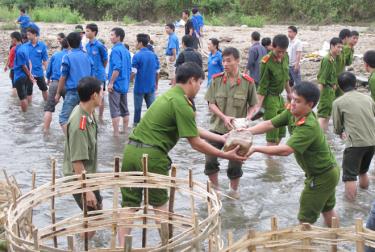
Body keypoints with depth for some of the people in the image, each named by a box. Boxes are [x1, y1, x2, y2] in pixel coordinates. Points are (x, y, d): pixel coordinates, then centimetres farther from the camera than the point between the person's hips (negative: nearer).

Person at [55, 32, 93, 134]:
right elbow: (91, 75, 13)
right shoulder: (86, 56, 8)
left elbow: (63, 77, -5)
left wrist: (58, 93, 3)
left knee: (63, 118, -4)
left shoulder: (67, 57, -6)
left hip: (73, 91, -6)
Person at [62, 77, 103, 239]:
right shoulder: (79, 124, -32)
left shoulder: (88, 112, -3)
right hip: (79, 177, -10)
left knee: (98, 208, 23)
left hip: (88, 173, 10)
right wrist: (87, 190, -26)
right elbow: (77, 161, -29)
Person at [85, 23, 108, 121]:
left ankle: (100, 117, 13)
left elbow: (105, 59, -5)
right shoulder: (87, 45, 5)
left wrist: (100, 70, 6)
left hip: (99, 75, -6)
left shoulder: (99, 45, -15)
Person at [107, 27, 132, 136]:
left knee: (115, 111, -5)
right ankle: (125, 131, 21)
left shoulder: (116, 50, -14)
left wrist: (111, 82, -19)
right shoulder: (126, 50, 12)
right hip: (125, 85, 8)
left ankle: (116, 134, -5)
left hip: (116, 85, -8)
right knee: (124, 110, 14)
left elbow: (117, 68, -23)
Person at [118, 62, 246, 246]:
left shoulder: (171, 95, 18)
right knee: (159, 203, 13)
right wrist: (225, 155, -1)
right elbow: (195, 143, -9)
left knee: (129, 204, 9)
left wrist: (222, 138, 24)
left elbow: (193, 129, 22)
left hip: (131, 149, 7)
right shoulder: (181, 104, -12)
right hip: (151, 155, -7)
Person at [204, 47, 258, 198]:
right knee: (210, 160, -2)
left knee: (236, 163, 8)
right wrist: (224, 117, -17)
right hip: (217, 128, 1)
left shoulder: (248, 82, -6)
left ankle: (234, 190, 33)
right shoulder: (216, 80, -3)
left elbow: (252, 105, 4)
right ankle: (215, 188, 23)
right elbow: (211, 104, -3)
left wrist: (247, 118, -15)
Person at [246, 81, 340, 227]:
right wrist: (246, 132, -23)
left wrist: (255, 149, -41)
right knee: (327, 209, 28)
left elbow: (285, 150, -43)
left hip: (322, 176, -10)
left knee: (306, 218, 1)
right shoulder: (292, 112, -11)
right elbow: (270, 124, -10)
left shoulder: (309, 127, -35)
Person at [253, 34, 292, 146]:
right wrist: (259, 105, -26)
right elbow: (263, 86, -20)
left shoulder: (285, 56, -1)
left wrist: (289, 92, 23)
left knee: (281, 130, 14)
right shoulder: (267, 62, -22)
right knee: (272, 132, -7)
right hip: (270, 98, -8)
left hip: (279, 96, 8)